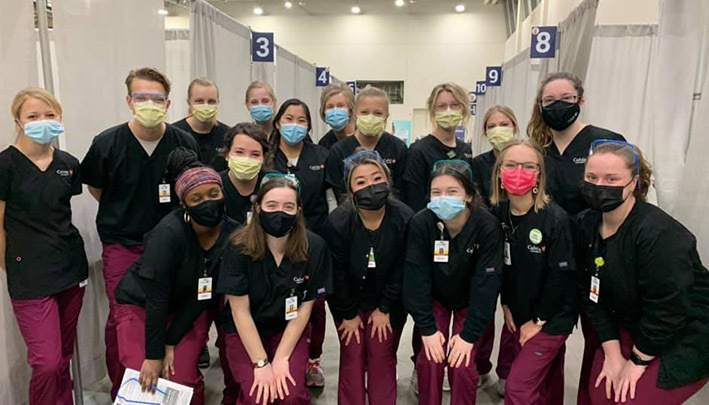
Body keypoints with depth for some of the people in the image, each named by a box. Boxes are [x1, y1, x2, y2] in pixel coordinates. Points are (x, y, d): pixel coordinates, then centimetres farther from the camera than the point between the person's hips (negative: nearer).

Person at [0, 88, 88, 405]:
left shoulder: (69, 164, 6)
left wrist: (68, 253, 10)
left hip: (71, 268, 5)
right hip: (30, 277, -4)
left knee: (64, 356, 13)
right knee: (47, 362, -4)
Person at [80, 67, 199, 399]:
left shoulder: (184, 143, -6)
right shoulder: (106, 144, -9)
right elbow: (95, 187, 8)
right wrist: (123, 215, 10)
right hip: (122, 246, -1)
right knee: (121, 320, 4)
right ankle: (120, 391, 26)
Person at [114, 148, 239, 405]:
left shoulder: (233, 236, -17)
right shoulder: (170, 232, -29)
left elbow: (202, 296, -12)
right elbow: (156, 298, -23)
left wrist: (171, 344, -12)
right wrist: (153, 355, -18)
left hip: (190, 311, 3)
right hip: (141, 305, -2)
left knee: (183, 381, -8)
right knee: (144, 381, -13)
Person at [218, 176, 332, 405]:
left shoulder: (314, 247, -17)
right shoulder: (239, 248, -19)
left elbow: (305, 307, -9)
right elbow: (240, 311, -14)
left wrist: (281, 357, -13)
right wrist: (261, 363, -16)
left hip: (290, 330, 1)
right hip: (245, 332, 0)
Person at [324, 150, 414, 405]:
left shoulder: (405, 218, -20)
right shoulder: (337, 222, -22)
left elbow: (401, 270, -11)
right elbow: (338, 273, -13)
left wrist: (384, 309, -6)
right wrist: (348, 314, -6)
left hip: (389, 302, 1)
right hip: (348, 301, 0)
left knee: (383, 360, 5)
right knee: (352, 359, 4)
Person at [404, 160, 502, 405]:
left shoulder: (488, 226, -28)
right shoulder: (420, 223, -26)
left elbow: (486, 281, -24)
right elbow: (416, 277, -21)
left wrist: (469, 334, -22)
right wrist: (426, 327, -20)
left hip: (470, 301, -1)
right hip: (434, 297, 1)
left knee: (463, 365, -7)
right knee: (430, 360, -5)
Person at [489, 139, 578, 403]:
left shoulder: (555, 219, -22)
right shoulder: (498, 213, -5)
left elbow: (561, 276, -18)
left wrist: (538, 320, -13)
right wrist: (507, 305, 3)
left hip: (552, 317, -6)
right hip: (517, 312, 6)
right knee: (506, 373, 19)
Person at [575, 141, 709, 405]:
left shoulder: (659, 233, -29)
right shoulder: (586, 224, -7)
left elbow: (668, 310, -26)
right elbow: (591, 293, -5)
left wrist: (637, 361, -15)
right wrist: (612, 354, -7)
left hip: (685, 339, -6)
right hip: (632, 328, 6)